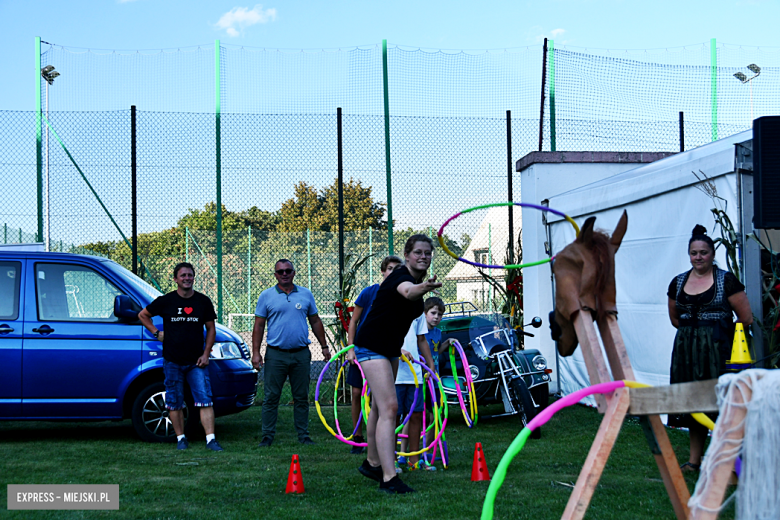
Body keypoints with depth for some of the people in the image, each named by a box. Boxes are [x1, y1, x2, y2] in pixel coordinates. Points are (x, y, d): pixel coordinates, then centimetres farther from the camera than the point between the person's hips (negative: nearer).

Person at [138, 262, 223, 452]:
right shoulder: (166, 301, 0)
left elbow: (211, 329, 8)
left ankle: (210, 439, -9)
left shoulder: (203, 301, 4)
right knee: (175, 402, 5)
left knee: (205, 400, -8)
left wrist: (205, 354, -1)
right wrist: (156, 333, 4)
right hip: (172, 361, 0)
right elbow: (143, 315, 15)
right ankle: (181, 438, 17)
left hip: (196, 362, 0)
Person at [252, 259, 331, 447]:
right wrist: (256, 352, -5)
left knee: (301, 397, 7)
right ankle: (267, 436, 6)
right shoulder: (266, 296, 3)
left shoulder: (305, 294, 9)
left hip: (301, 354, 2)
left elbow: (315, 321, 15)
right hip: (276, 355, -2)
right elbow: (258, 326, 3)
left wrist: (324, 346, 12)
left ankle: (303, 435, 14)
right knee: (271, 397, 0)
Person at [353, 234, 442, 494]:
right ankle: (389, 479, -21)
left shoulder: (416, 279, 5)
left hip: (389, 349, 10)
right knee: (389, 407, -18)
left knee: (380, 406, 19)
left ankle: (372, 463, 34)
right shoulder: (399, 277, -23)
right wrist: (423, 288, -72)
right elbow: (407, 292, -49)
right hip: (371, 347, -10)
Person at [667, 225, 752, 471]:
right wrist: (693, 331, 12)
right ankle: (694, 459, 16)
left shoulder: (726, 280, -3)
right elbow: (674, 318, 22)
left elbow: (746, 317, -3)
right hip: (686, 348, 5)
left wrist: (719, 334, 3)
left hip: (718, 349, -5)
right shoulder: (678, 283, 10)